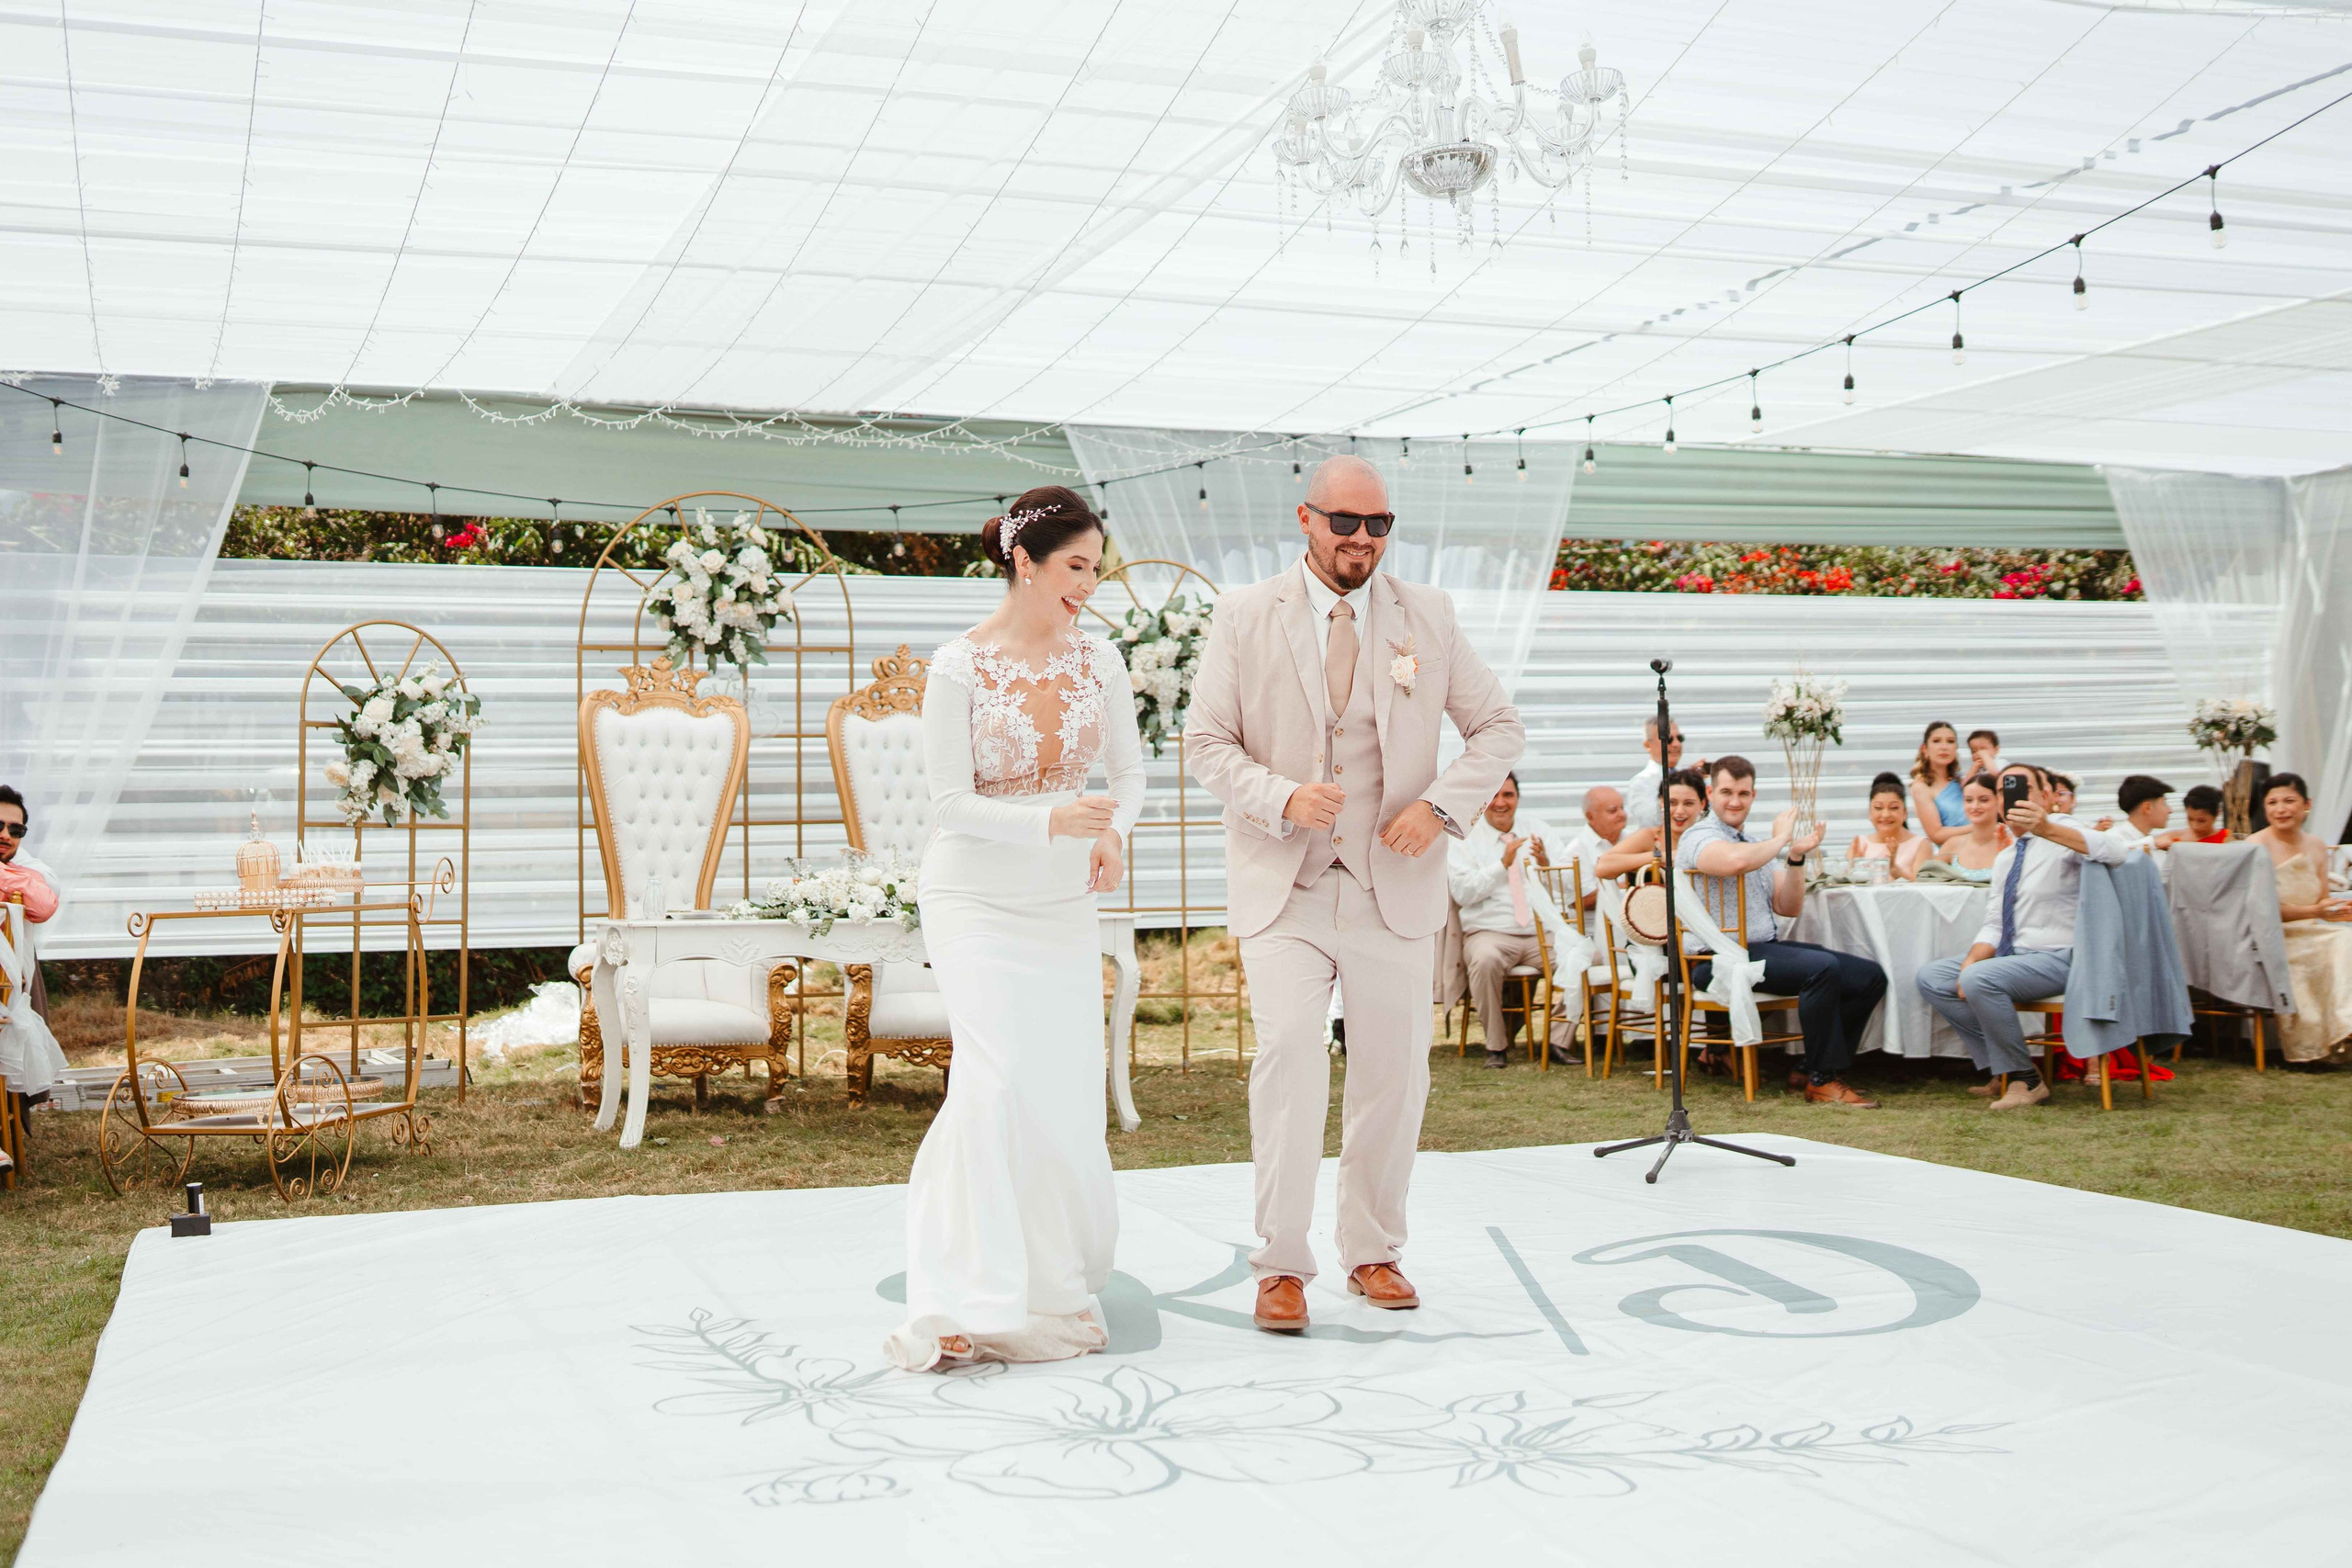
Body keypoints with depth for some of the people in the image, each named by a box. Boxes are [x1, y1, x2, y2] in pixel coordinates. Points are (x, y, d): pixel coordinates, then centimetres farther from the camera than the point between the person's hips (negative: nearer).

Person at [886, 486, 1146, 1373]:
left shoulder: (1098, 663, 5)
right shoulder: (959, 668, -9)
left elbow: (1129, 772, 12)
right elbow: (952, 802, -11)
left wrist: (1112, 835, -8)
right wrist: (1053, 821, -25)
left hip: (1063, 904, 5)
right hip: (975, 897, -5)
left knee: (1067, 1093, 4)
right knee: (1001, 1082, -16)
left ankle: (1052, 1282, 22)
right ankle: (976, 1306, -9)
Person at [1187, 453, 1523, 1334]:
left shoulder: (1427, 617, 5)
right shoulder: (1244, 617, 1)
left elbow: (1499, 728, 9)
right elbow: (1206, 741, 1)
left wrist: (1442, 806, -8)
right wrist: (1282, 798, -17)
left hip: (1394, 889, 2)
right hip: (1283, 888, -2)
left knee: (1395, 1076, 8)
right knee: (1290, 1058, -15)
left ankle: (1373, 1253, 26)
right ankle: (1281, 1265, -2)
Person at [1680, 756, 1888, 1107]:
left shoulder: (1756, 844, 21)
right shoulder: (1701, 838, -6)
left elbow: (1789, 908, 15)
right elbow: (1735, 861, -32)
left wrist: (1796, 856, 1)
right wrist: (1780, 839, -13)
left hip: (1766, 947, 9)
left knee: (1870, 977, -4)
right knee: (1823, 967, -31)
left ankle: (1822, 1069, 4)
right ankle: (1822, 1082, -19)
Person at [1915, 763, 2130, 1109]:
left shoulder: (2064, 834, -8)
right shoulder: (2005, 857, 17)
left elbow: (2115, 853, -29)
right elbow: (1995, 923, 16)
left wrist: (2046, 829, -41)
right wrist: (1972, 960, -5)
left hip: (2056, 958, -9)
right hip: (2012, 955, 9)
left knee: (1980, 979, -31)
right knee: (1930, 976, -2)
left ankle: (2026, 1079, -14)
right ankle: (1999, 1066, 0)